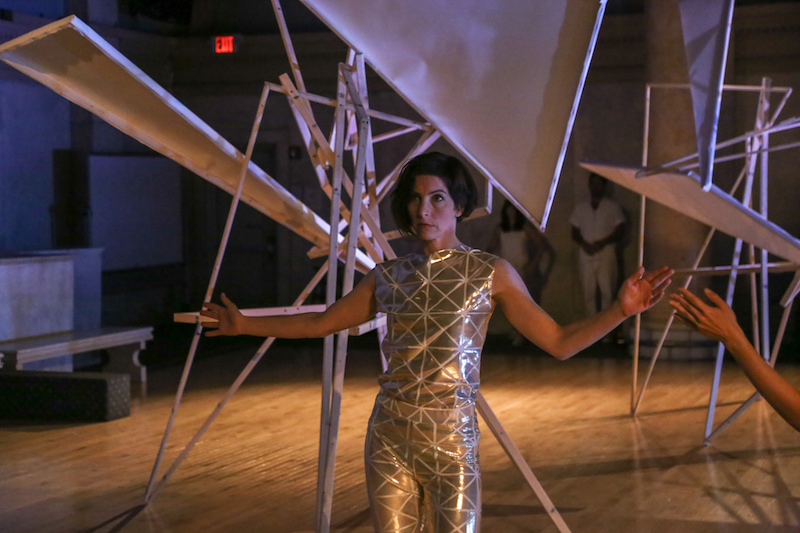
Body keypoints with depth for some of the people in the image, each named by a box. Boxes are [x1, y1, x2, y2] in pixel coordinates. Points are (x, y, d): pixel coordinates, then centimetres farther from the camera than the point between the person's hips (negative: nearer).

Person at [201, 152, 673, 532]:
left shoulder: (489, 273, 1)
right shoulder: (389, 277, 9)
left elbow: (558, 342, -1)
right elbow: (320, 323, 20)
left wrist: (621, 311, -14)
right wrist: (245, 324, 18)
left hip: (452, 436, -3)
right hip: (389, 434, 3)